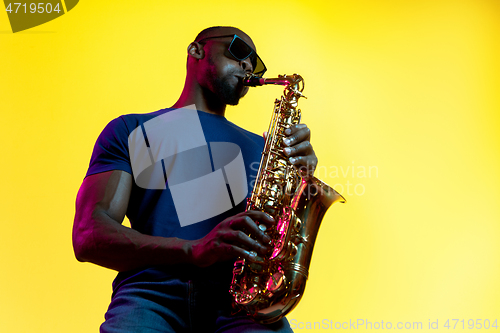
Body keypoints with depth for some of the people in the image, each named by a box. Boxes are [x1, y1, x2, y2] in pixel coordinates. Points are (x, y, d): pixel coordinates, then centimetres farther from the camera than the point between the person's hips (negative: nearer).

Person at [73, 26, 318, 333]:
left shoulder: (259, 146, 24)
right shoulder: (130, 130, 14)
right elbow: (88, 237, 0)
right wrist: (194, 249, -15)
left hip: (238, 297, 2)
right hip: (151, 295, -2)